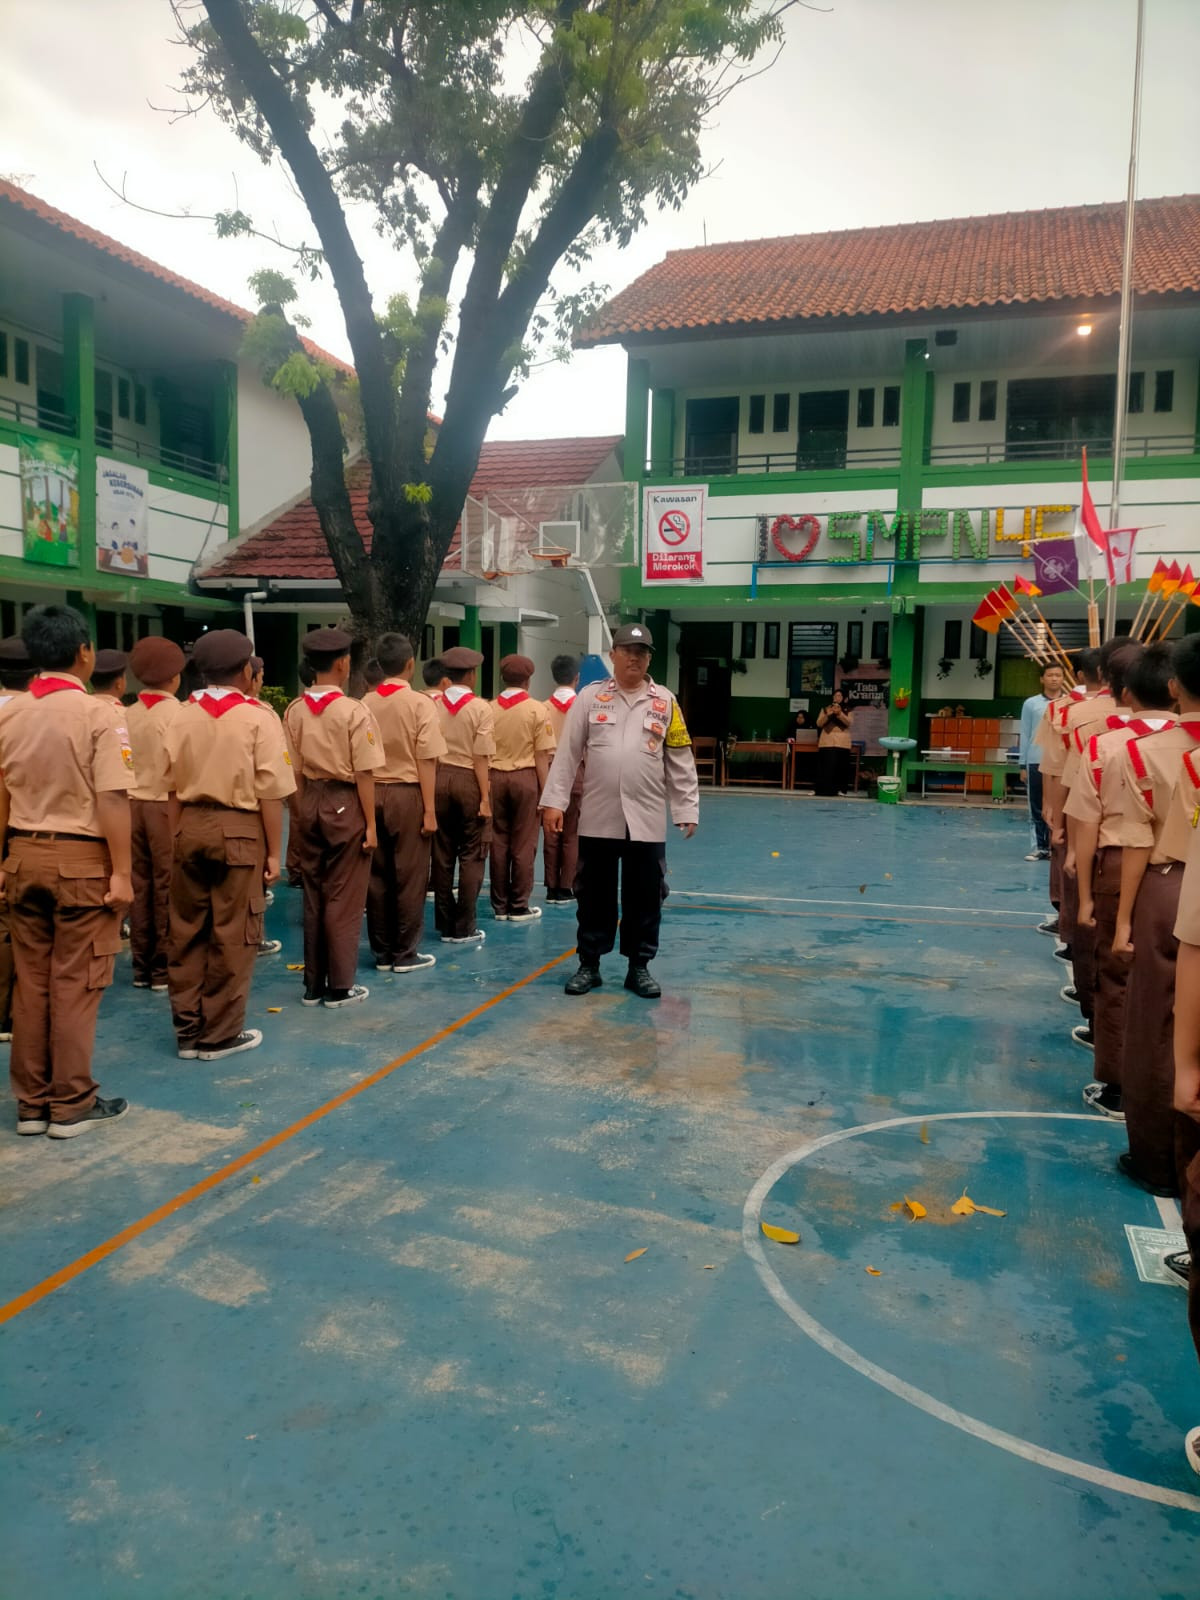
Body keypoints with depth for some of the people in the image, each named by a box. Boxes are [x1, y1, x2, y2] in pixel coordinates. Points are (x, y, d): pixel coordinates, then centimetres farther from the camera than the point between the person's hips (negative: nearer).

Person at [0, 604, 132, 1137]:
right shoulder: (94, 713, -13)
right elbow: (112, 798, -18)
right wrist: (120, 872, -15)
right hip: (80, 858, -5)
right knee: (74, 985, 3)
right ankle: (71, 1104, 13)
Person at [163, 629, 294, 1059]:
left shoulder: (182, 716, 4)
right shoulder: (258, 716, -8)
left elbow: (172, 789, 7)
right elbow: (270, 792, -11)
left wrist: (178, 839, 16)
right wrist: (273, 851, -4)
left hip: (190, 827, 5)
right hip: (239, 830, -5)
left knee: (186, 931, 13)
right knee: (231, 935, 6)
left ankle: (187, 1030, 24)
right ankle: (219, 1034, 16)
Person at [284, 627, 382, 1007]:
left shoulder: (295, 711, 1)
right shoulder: (354, 711, -14)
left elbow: (295, 771, 6)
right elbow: (363, 774, -14)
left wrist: (302, 812, 15)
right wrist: (370, 824, -8)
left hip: (310, 801, 5)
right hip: (345, 803, -5)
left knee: (312, 895, 14)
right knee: (343, 897, 4)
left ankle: (313, 984, 22)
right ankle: (340, 987, 11)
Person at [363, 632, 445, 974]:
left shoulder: (366, 703, 3)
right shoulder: (419, 703, -9)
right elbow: (426, 761, -11)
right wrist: (429, 808, -8)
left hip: (371, 793, 5)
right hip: (406, 794, -4)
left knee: (377, 875, 10)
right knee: (409, 876, 5)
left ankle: (382, 952, 19)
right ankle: (405, 954, 11)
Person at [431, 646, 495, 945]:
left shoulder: (433, 705, 2)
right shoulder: (480, 707, -8)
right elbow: (481, 757, -11)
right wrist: (485, 797, -7)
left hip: (439, 778, 4)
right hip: (469, 780, -4)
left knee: (442, 854, 11)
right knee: (471, 856, 5)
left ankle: (445, 924, 19)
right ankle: (463, 928, 6)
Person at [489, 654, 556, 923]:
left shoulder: (489, 709, 2)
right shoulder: (536, 709, -5)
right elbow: (541, 756, -7)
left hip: (494, 777, 3)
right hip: (525, 777, -3)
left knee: (498, 842, 9)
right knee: (523, 844, 4)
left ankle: (500, 906, 16)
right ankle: (519, 907, 9)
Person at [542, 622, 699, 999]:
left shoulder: (665, 702, 5)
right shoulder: (590, 697, 4)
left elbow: (680, 762, 6)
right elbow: (567, 753, 2)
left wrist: (687, 809, 2)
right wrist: (555, 801, -3)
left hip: (646, 819, 1)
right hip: (598, 817, 0)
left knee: (644, 897, 7)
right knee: (593, 895, 8)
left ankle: (639, 967, 21)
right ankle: (588, 965, 22)